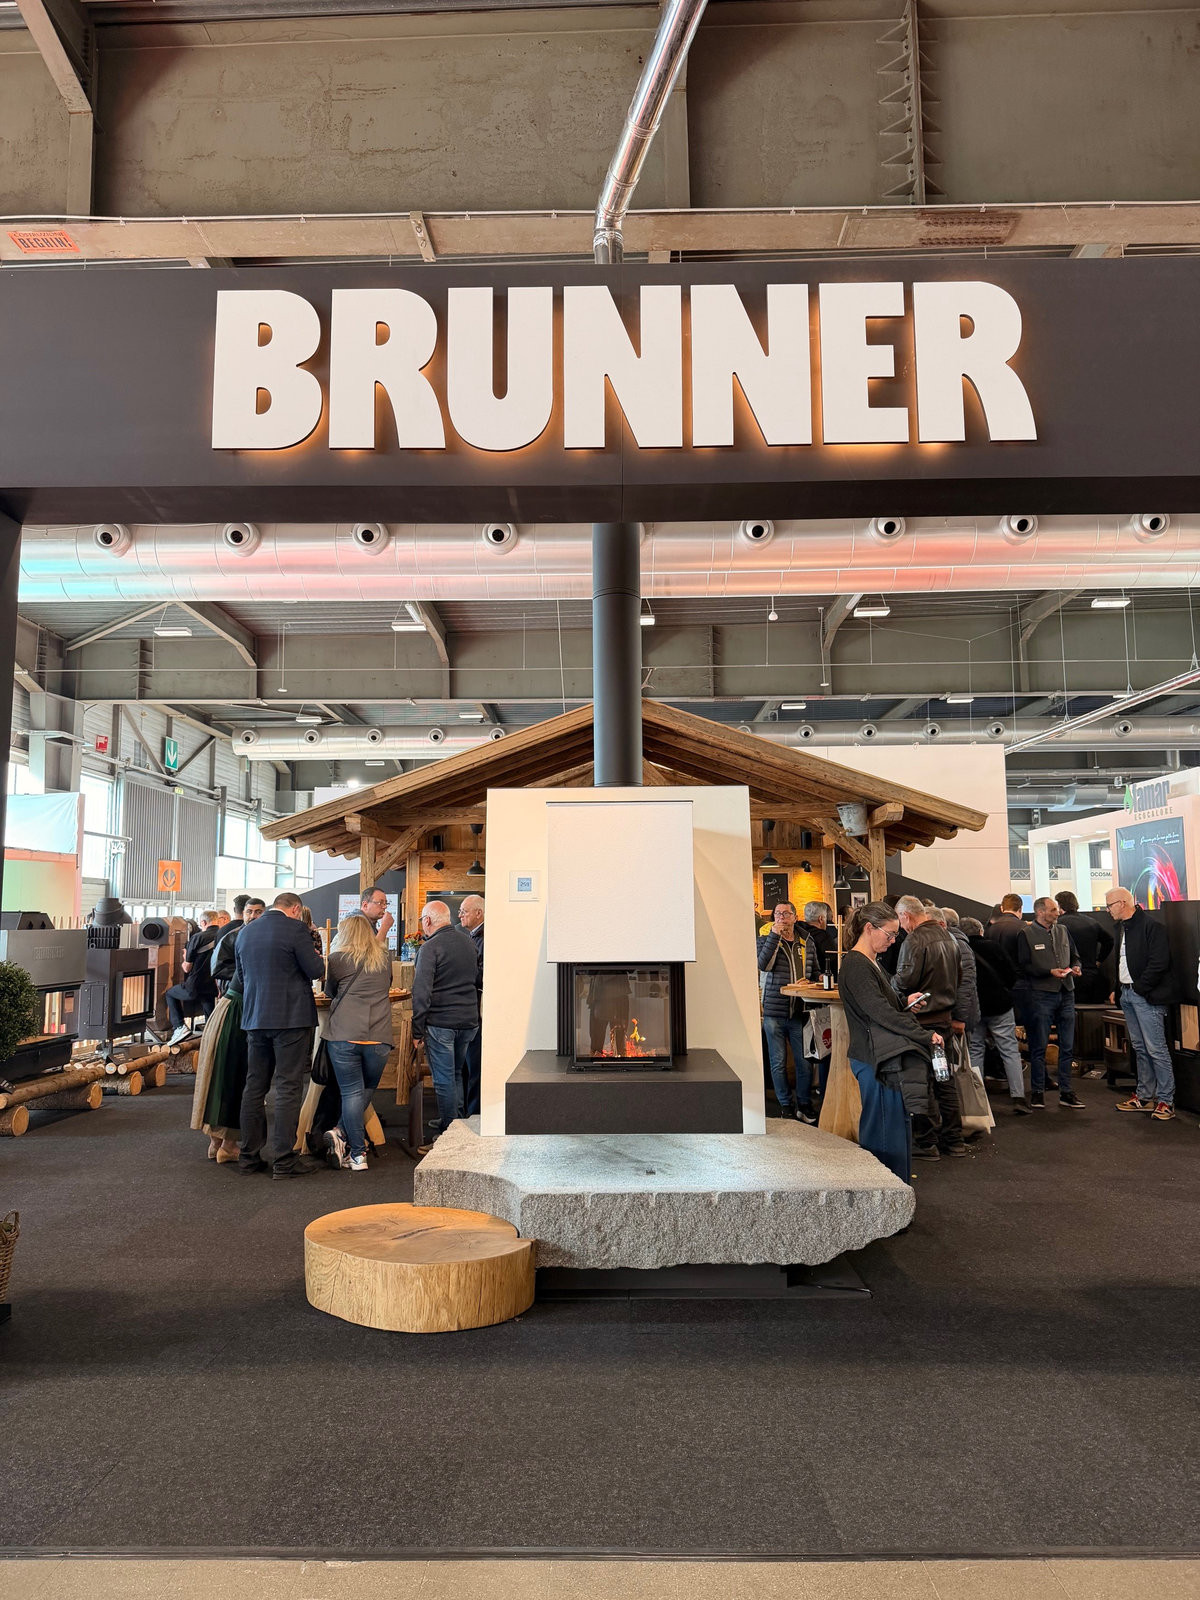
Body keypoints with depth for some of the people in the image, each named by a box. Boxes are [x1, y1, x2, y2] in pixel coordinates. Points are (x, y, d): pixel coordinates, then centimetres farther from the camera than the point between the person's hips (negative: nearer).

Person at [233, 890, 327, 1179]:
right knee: (288, 1088, -2)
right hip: (291, 1017, -6)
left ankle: (249, 1156, 18)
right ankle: (284, 1160, 0)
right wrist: (318, 959, 10)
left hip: (254, 1018, 6)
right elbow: (316, 971, -11)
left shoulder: (245, 932, 10)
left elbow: (241, 978, 18)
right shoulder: (295, 928, -11)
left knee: (255, 1087, 13)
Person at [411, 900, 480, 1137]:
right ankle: (458, 1121, 26)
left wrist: (417, 1029, -10)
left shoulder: (430, 948, -12)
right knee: (457, 1073, 20)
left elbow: (421, 992, -15)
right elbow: (477, 979, 19)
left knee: (444, 1079, 2)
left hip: (440, 1021, -6)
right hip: (469, 1020, 7)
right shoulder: (469, 941, 9)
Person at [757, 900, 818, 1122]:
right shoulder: (766, 939, 3)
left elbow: (814, 973, 21)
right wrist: (775, 935, -17)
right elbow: (763, 965, -16)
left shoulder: (807, 943, 11)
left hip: (799, 1012, 2)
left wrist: (808, 983, -2)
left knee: (804, 1060, 1)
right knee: (778, 1062, 6)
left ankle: (804, 1104, 16)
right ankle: (785, 1104, 18)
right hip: (774, 1011, -1)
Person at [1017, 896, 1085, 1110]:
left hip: (1066, 994, 6)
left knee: (1067, 1046, 8)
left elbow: (1074, 956, 24)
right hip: (1039, 994, -5)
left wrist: (1075, 967, 2)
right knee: (1039, 1046, 0)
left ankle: (1066, 1092, 17)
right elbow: (1024, 965, -10)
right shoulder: (1026, 934, -3)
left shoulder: (1062, 932, 14)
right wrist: (1050, 971, -18)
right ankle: (1037, 1092, 9)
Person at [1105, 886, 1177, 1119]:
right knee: (1140, 1048, 13)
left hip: (1146, 995, -9)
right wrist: (1118, 989, 13)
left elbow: (1159, 963, -18)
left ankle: (1166, 1100, -2)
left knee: (1156, 1049, -7)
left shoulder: (1151, 926, -12)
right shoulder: (1122, 928, 16)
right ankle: (1145, 1097, 20)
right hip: (1127, 994, 9)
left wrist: (1139, 987, -15)